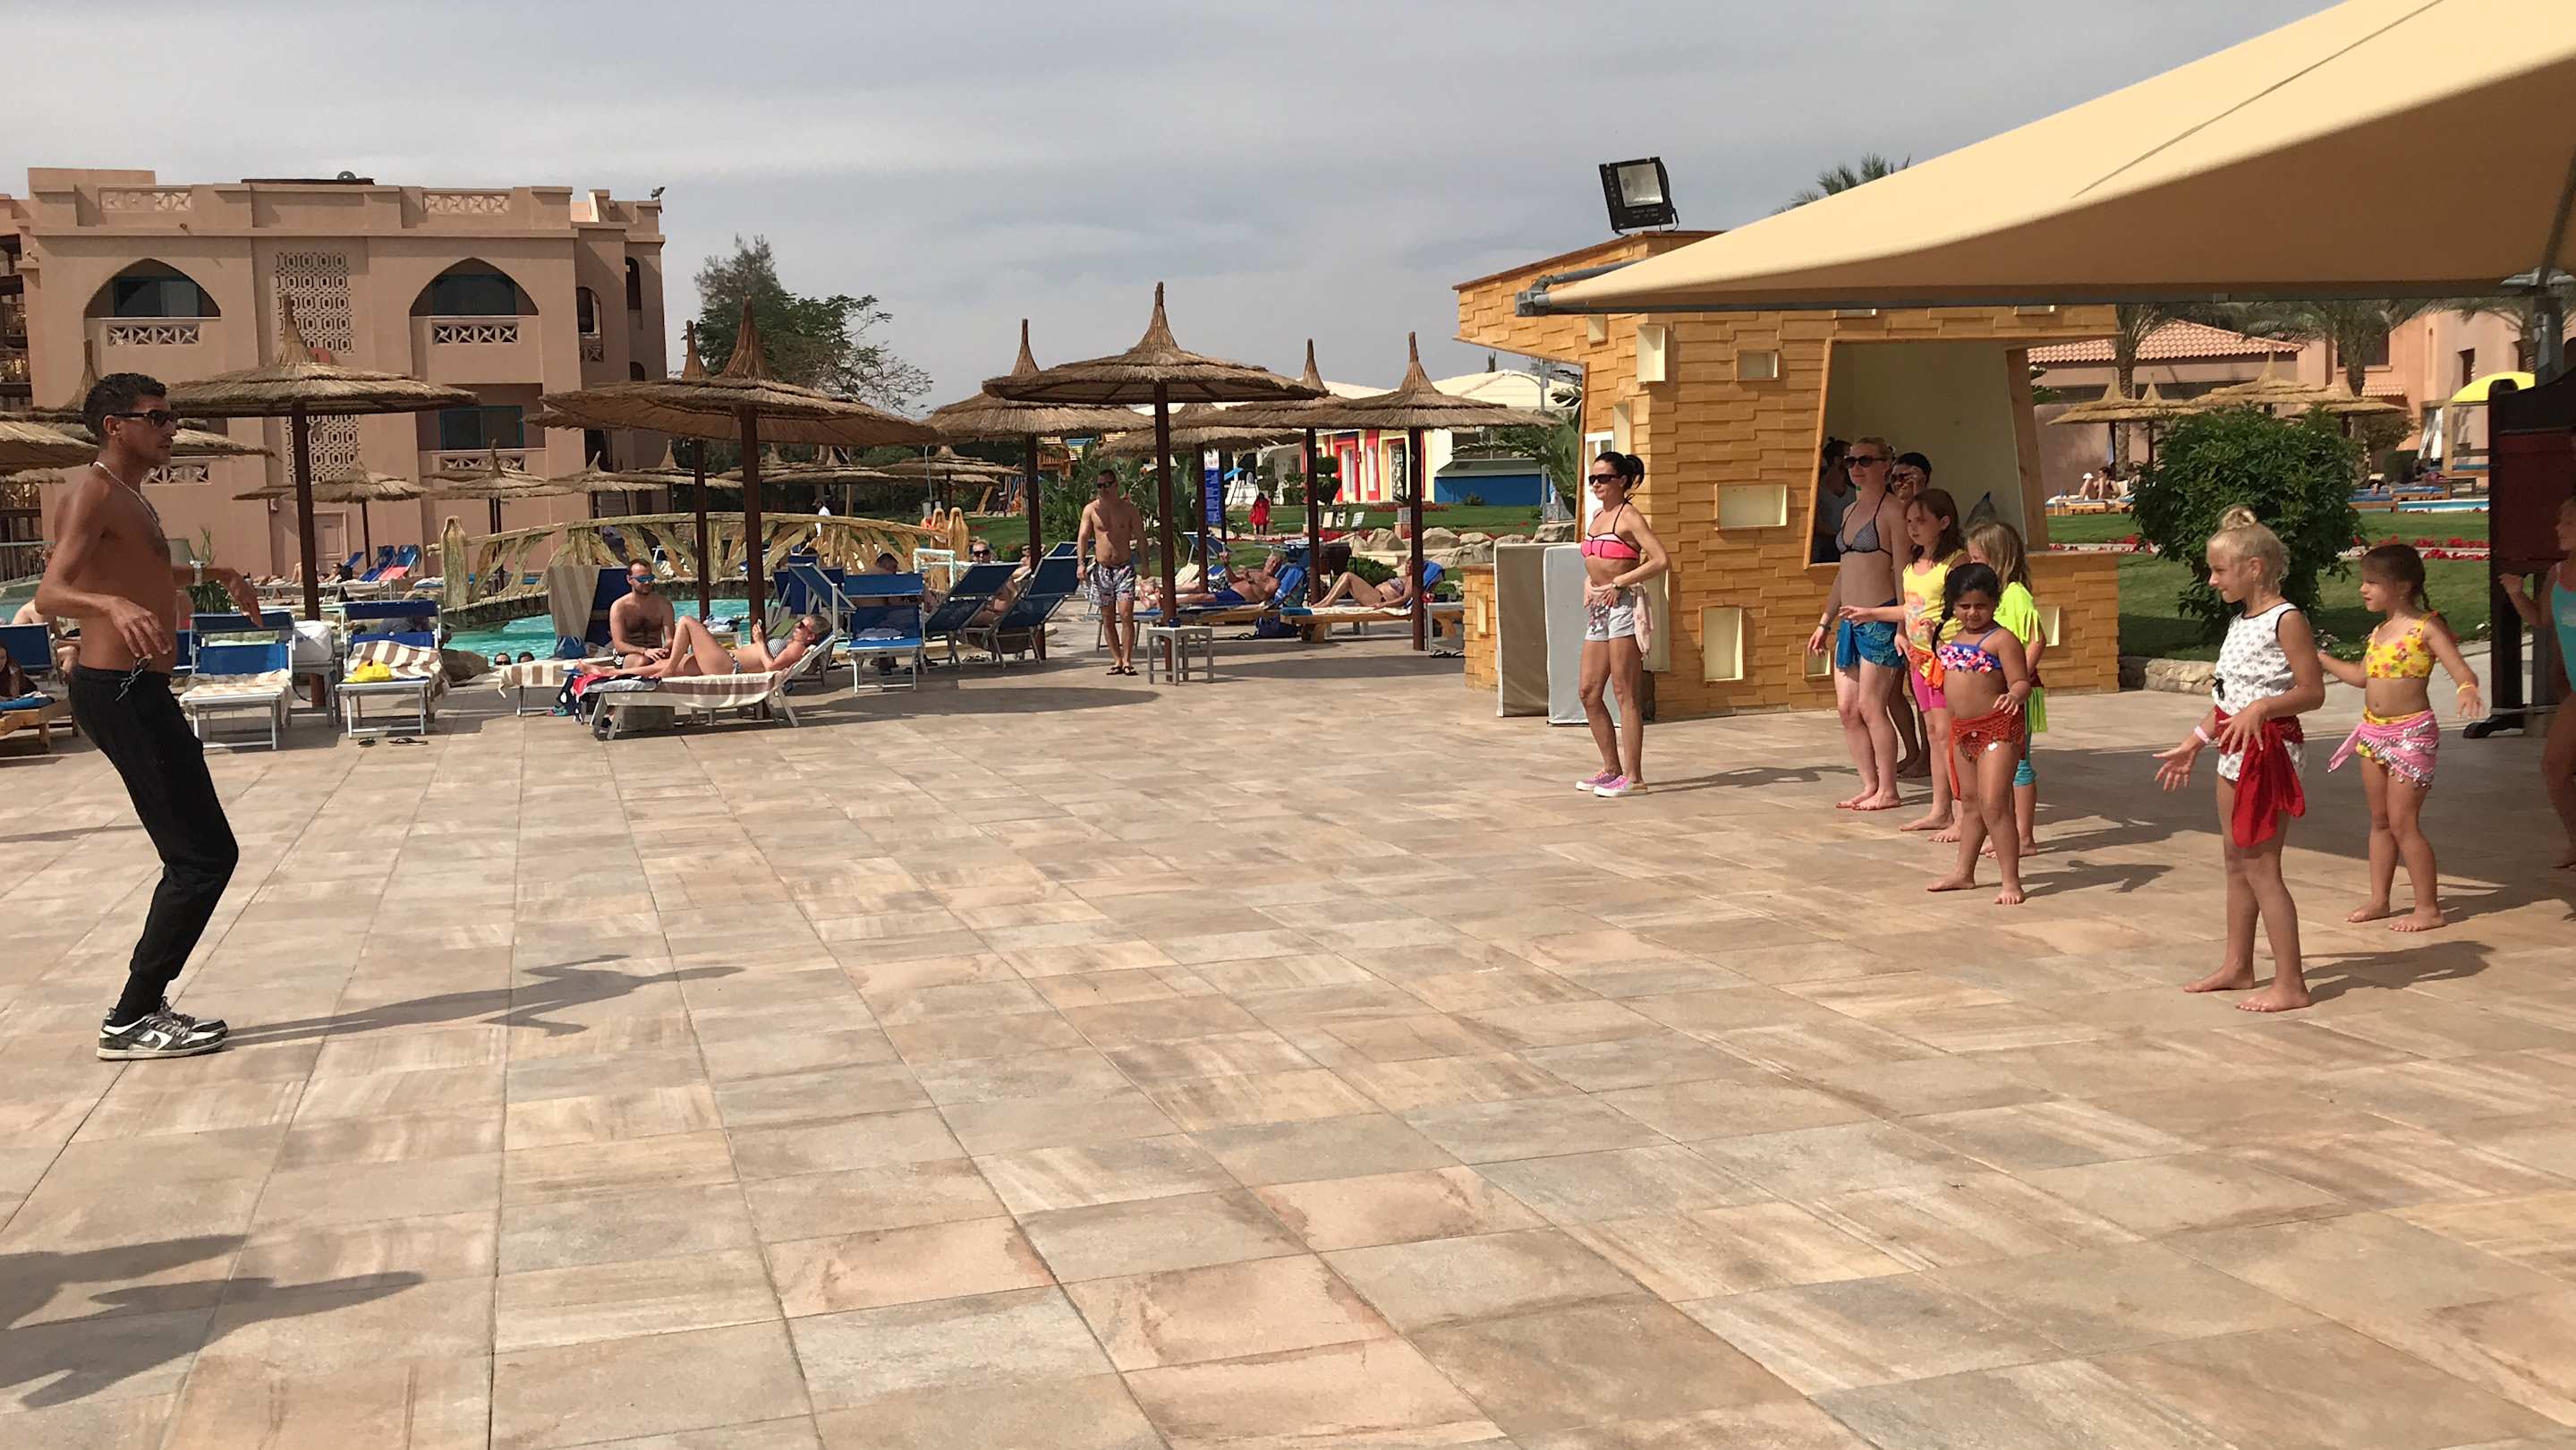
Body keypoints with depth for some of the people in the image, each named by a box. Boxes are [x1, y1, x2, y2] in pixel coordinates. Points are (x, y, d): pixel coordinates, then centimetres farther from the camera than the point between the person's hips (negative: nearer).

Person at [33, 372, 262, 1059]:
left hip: (138, 692, 10)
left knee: (197, 855, 14)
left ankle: (144, 1004, 21)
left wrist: (211, 572, 44)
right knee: (205, 856, -11)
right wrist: (113, 605, -46)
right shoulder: (93, 492, -12)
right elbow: (50, 594, -27)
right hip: (119, 690, -10)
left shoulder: (130, 498, 18)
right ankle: (131, 1021, -6)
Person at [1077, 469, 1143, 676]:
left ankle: (1127, 660, -9)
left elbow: (1141, 538, 3)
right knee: (1109, 618, 5)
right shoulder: (1090, 510, 3)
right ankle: (1116, 660, 12)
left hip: (1124, 567, -2)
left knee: (1126, 614, -13)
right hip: (1101, 568, 2)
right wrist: (1081, 562, -15)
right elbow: (1082, 536, -2)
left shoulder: (1130, 510, 0)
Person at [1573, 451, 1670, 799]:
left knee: (1626, 693, -7)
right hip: (1599, 610, 9)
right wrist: (1589, 581, 9)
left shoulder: (1629, 516, -9)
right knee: (1589, 693, 9)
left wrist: (1619, 582, -17)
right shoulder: (1598, 515, 15)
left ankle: (1633, 775, -3)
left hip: (1624, 606, -9)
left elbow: (1662, 560, -18)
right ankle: (1612, 768, 19)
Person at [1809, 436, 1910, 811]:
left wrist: (1902, 625, -18)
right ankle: (1869, 786, 14)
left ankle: (1888, 791, 1)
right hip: (1850, 622, 8)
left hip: (1880, 620, -8)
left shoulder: (1892, 510, -7)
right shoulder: (1851, 510, 17)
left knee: (1870, 706, -7)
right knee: (1847, 709, 6)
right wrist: (1825, 622, 21)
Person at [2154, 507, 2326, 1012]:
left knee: (2260, 867, -8)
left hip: (2268, 748, -10)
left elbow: (2313, 692, -18)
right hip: (2235, 749, 10)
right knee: (2235, 860, 16)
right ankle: (2237, 966, 28)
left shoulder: (2285, 620, -15)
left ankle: (2289, 984, -3)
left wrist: (2261, 708, -31)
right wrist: (2191, 744, 21)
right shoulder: (2241, 621, 12)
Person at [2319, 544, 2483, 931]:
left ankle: (2428, 908, 1)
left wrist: (2467, 691, -40)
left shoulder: (2426, 627, -11)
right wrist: (2321, 659, 28)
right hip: (2372, 731, 8)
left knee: (2403, 823, -7)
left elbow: (2462, 670, -18)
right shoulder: (2379, 632, 11)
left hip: (2411, 733, -8)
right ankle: (2378, 900, 22)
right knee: (2380, 821, 13)